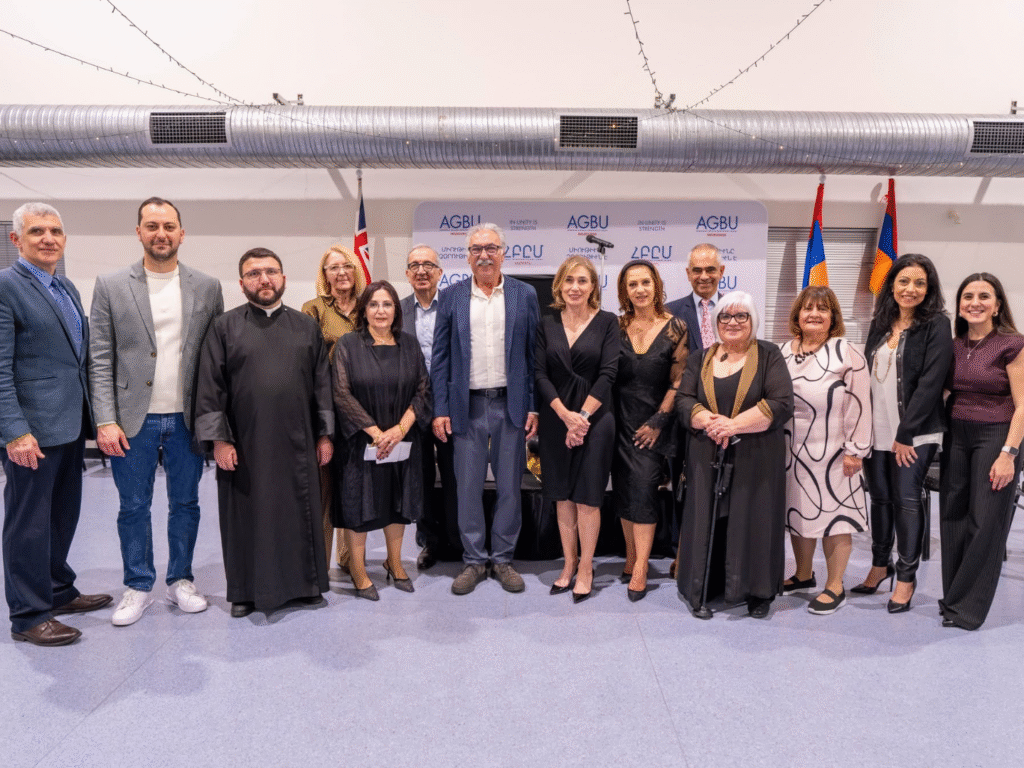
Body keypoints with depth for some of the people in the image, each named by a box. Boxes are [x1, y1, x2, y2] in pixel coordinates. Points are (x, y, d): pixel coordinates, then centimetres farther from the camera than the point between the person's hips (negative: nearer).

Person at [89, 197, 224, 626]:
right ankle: (138, 587, 26)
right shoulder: (111, 287, 1)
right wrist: (105, 421, -10)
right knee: (134, 507, 10)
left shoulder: (207, 288, 3)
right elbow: (100, 360, -2)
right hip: (134, 421, -1)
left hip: (187, 418, 1)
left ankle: (180, 580, 29)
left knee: (185, 504, 12)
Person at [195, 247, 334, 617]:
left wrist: (325, 434, 3)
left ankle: (304, 582, 24)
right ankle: (246, 590, 23)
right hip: (245, 444, -1)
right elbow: (210, 388, -2)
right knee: (248, 516, 8)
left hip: (297, 443, 2)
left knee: (300, 513, 9)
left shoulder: (306, 326, 7)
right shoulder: (224, 327, 1)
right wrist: (218, 439, -8)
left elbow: (322, 384, 7)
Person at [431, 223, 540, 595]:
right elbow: (440, 357, 4)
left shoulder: (525, 295, 4)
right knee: (468, 487, 6)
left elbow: (534, 354, 3)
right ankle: (474, 560, 21)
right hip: (467, 406, 0)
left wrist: (534, 407, -3)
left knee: (509, 486, 7)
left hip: (511, 404, 0)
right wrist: (440, 410, -2)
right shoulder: (451, 297, 5)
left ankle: (503, 559, 22)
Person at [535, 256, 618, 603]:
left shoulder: (607, 322, -1)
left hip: (594, 419, -2)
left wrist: (582, 416, -12)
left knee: (587, 496, 2)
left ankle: (585, 568, 15)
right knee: (563, 496, 9)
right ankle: (569, 565, 21)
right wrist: (565, 415, -12)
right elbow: (540, 374, -2)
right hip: (555, 420, 3)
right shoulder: (547, 324, 5)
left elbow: (607, 373, -7)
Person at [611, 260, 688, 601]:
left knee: (644, 486, -10)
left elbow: (678, 381, -3)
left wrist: (657, 421, -8)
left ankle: (640, 567, -5)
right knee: (624, 488, 7)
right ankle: (631, 556, 20)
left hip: (655, 422, -3)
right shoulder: (616, 327, 4)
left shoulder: (675, 327, -3)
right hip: (621, 420, 3)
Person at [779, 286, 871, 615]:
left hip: (831, 453, -5)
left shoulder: (847, 354, -8)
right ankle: (804, 575, 33)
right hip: (791, 452, 6)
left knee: (833, 513, 2)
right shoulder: (781, 352, 8)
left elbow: (858, 405, -11)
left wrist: (854, 450, -13)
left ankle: (835, 586, 16)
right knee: (797, 511, 15)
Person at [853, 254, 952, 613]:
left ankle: (906, 577, 11)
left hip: (914, 432, -5)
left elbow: (930, 382, -13)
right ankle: (880, 565, 28)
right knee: (880, 498, 12)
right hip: (876, 430, 5)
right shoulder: (880, 324, 11)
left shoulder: (936, 325, -6)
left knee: (906, 500, -3)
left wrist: (905, 433, -16)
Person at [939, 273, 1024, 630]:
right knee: (953, 518, 8)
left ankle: (968, 607, 10)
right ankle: (954, 597, 21)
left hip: (995, 437, -5)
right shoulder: (953, 347, 7)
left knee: (986, 523, 0)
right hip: (955, 437, 5)